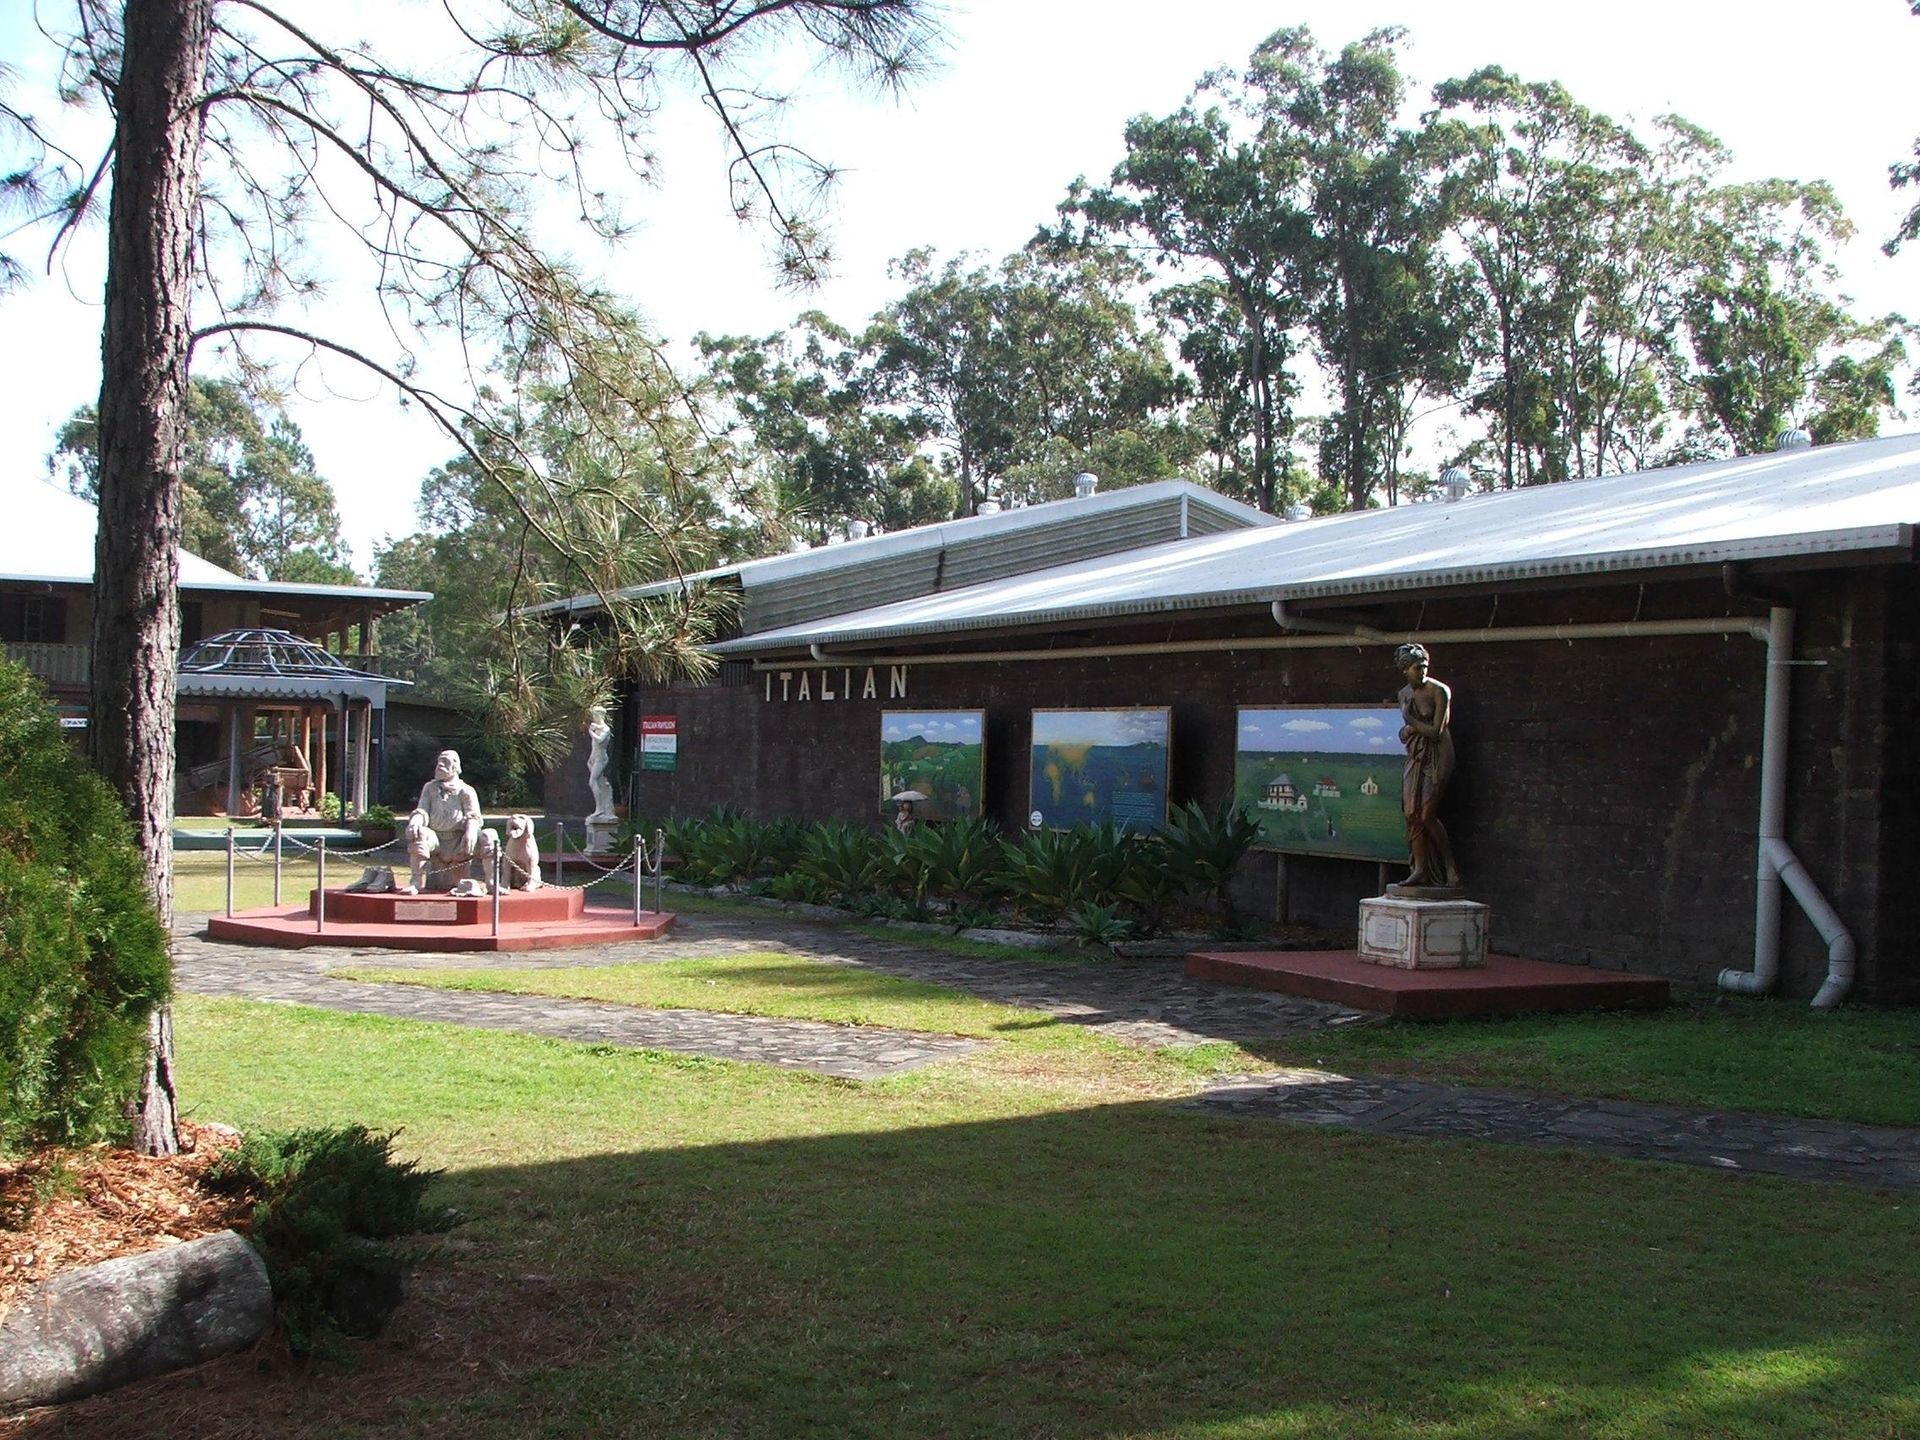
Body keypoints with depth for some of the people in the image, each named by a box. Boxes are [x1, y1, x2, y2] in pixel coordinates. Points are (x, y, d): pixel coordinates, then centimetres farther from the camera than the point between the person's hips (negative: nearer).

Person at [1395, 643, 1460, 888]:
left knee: (1427, 815, -12)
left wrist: (1410, 721, -8)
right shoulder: (1404, 693, 9)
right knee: (1412, 814, -2)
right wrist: (1414, 727, -7)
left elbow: (1436, 732, -16)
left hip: (1437, 756, -7)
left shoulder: (1439, 691, -12)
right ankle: (1420, 870, 2)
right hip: (1415, 757, 7)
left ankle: (1451, 868, 1)